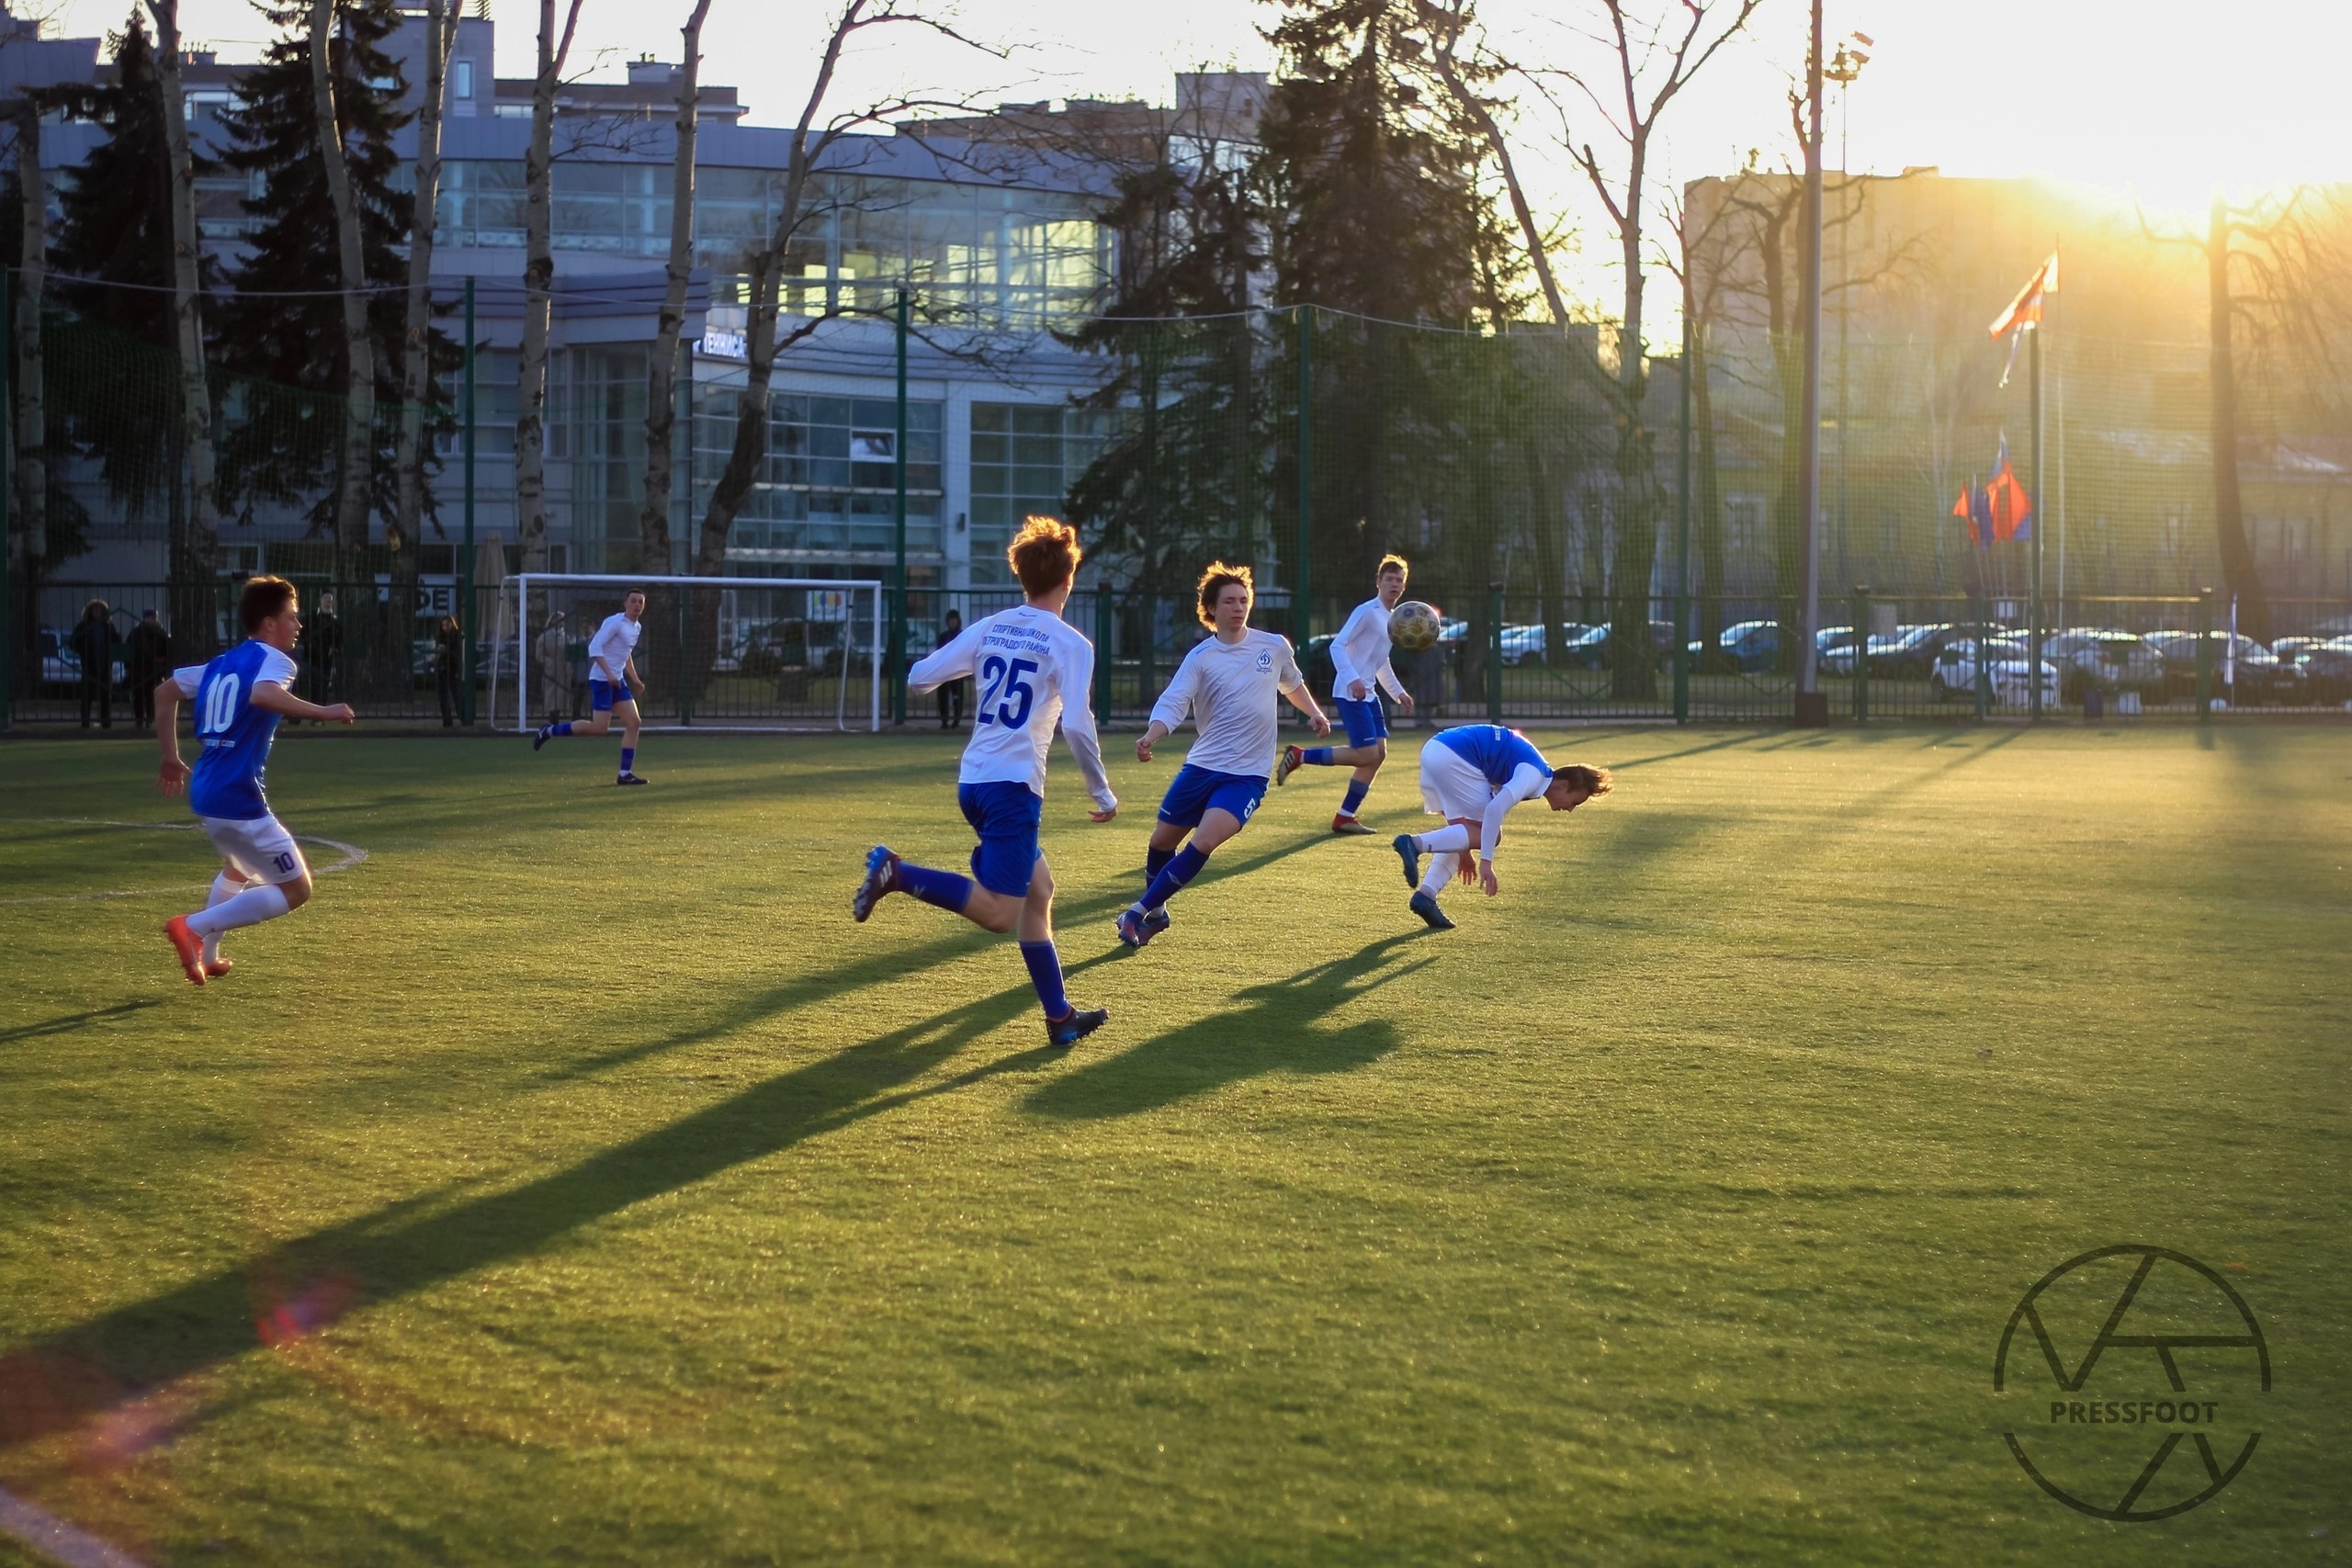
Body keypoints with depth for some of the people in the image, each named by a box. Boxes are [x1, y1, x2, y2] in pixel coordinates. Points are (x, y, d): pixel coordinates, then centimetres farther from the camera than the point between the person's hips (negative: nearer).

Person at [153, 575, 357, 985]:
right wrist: (324, 713, -27)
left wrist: (171, 759, 29)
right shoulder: (273, 660, -8)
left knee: (239, 866, 36)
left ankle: (206, 956, 33)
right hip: (238, 800, -9)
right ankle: (194, 927, -11)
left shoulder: (222, 664, 18)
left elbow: (165, 691, 25)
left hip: (204, 794, 9)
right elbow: (263, 694, -31)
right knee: (295, 890, -3)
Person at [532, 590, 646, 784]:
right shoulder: (614, 622, -13)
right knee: (599, 728, -12)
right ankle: (550, 731, 3)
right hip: (601, 680, -9)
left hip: (617, 681, 9)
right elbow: (594, 647, -21)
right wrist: (609, 673, -28)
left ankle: (625, 773, 0)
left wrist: (635, 679, 21)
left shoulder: (636, 628, 15)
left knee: (633, 723, -1)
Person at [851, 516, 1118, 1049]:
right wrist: (1102, 793, -4)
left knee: (1039, 891, 17)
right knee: (998, 914, -10)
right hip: (1013, 785, -8)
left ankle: (1061, 1017, 19)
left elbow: (918, 679, 8)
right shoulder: (1070, 645, -6)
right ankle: (896, 874, -21)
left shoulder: (989, 628, 9)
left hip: (972, 781, 8)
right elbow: (1077, 726, -15)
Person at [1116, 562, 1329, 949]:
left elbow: (1293, 684, 26)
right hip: (1201, 767, 1)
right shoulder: (1200, 657, -4)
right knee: (1162, 842, 8)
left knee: (1204, 842, -21)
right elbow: (1173, 704, -17)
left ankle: (1141, 911, -11)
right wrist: (1150, 737, -36)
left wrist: (1314, 712, 10)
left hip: (1247, 774, -1)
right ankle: (1156, 914, 36)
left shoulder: (1275, 647, 3)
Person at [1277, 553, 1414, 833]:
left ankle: (1345, 817, 8)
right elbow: (1337, 646, -18)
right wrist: (1352, 679, -29)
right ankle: (1300, 756, -3)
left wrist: (1399, 692, 26)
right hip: (1350, 694, -9)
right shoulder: (1367, 612, -11)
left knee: (1379, 753, 4)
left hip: (1368, 694, 9)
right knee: (1367, 754, -14)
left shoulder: (1393, 620, 18)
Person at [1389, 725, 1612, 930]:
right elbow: (1494, 809, -21)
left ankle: (1426, 895, 1)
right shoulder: (1534, 776, -7)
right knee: (1488, 835, -4)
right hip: (1455, 756, -10)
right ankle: (1415, 843, -22)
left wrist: (1464, 848, 35)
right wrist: (1486, 862, -21)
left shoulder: (1527, 771, 23)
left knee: (1464, 830, 16)